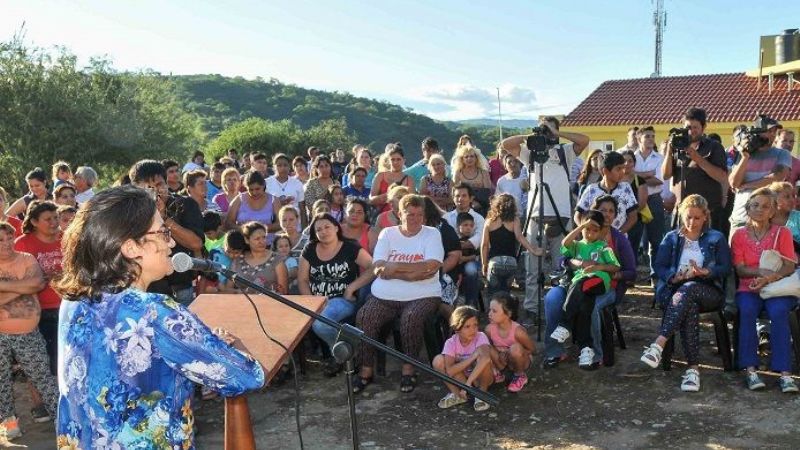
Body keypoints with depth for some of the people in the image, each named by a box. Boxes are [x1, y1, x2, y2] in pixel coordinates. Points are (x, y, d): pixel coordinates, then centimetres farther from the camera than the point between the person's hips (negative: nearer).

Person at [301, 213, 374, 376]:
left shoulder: (350, 248, 1)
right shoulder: (310, 250, 12)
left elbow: (373, 268, -6)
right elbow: (302, 279, 9)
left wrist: (351, 288, -11)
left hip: (342, 299, -4)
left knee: (320, 323, -34)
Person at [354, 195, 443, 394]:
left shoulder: (432, 234, 5)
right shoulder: (387, 234, 10)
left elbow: (431, 267, -12)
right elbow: (378, 269, -3)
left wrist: (395, 267, -11)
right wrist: (414, 272, -13)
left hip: (422, 296, -2)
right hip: (385, 296, 2)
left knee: (411, 318, -32)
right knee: (364, 317, -22)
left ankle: (408, 369, -11)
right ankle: (366, 370, -7)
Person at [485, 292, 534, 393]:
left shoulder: (518, 331, -31)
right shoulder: (489, 329, -20)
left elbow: (531, 349, -16)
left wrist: (507, 352, -26)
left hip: (519, 360, -2)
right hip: (502, 361, 3)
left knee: (515, 348, -35)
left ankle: (520, 377, -5)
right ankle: (498, 374, 3)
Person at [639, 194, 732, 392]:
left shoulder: (717, 238, 17)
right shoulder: (671, 238, 20)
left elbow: (725, 268, 5)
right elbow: (658, 266, 9)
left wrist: (704, 272, -15)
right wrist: (674, 277, -12)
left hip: (708, 292, -1)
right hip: (675, 290, 1)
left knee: (687, 290, -38)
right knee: (690, 308, -36)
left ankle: (658, 345, -51)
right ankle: (693, 368, -42)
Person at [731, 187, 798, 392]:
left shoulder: (782, 233, 7)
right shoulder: (739, 235, 9)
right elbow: (740, 269, 1)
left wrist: (769, 278, -20)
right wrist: (760, 271, -19)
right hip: (749, 289, 1)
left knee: (778, 312, -33)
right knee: (747, 311, -32)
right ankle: (751, 370, -32)